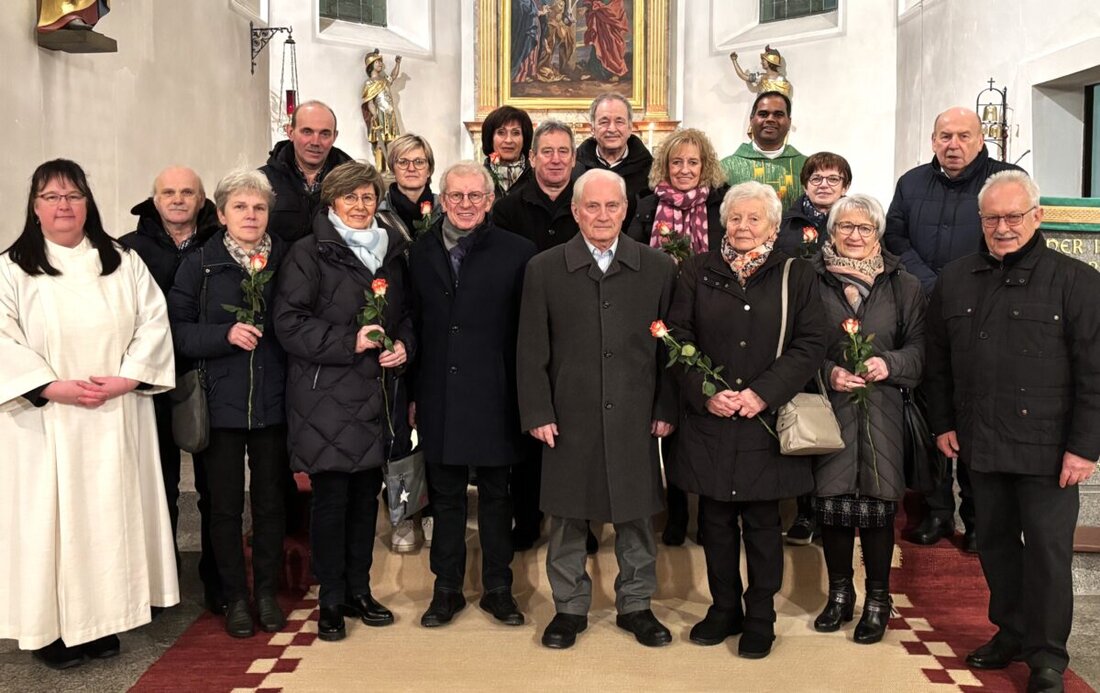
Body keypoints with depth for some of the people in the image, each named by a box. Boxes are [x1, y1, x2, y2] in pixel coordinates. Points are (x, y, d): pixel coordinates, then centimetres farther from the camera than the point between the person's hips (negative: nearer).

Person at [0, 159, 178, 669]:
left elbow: (153, 322, 2)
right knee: (51, 516, 2)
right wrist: (54, 387, -17)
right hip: (45, 421, -2)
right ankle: (51, 628, 12)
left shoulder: (123, 262, 9)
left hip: (116, 418, 2)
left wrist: (125, 379, -11)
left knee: (111, 513, 7)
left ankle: (103, 620, 19)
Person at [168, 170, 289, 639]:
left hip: (272, 401, 1)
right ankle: (235, 598, 21)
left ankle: (267, 592, 26)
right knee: (225, 504, 7)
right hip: (220, 402, -1)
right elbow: (177, 329, -3)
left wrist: (267, 332, -8)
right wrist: (225, 334, -16)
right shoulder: (200, 265, 0)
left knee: (270, 500, 10)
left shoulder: (285, 261, 3)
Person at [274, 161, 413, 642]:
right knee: (331, 499, 1)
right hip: (327, 399, -5)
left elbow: (407, 315, 20)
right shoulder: (309, 254, -4)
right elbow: (289, 324, -11)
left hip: (378, 398, 5)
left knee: (366, 497, 12)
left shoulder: (391, 252, 13)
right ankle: (331, 600, 15)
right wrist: (350, 342, -19)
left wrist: (403, 345, -1)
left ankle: (359, 591, 26)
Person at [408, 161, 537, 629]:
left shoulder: (517, 253, -4)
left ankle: (498, 588, 25)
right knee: (445, 496, 12)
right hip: (439, 395, 2)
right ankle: (447, 589, 25)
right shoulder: (421, 253, 6)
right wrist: (413, 393, 4)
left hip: (493, 396, -2)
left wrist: (523, 396, -6)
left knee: (495, 495, 10)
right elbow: (414, 326, 6)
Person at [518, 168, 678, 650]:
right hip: (569, 418, 0)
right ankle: (569, 607, 26)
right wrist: (538, 413, -5)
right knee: (568, 517, 9)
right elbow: (532, 351, 0)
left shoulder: (658, 268, 3)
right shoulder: (543, 269, 0)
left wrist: (665, 409, 0)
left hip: (635, 418, 1)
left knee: (636, 516, 10)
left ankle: (636, 605, 28)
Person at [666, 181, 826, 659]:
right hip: (708, 420, 2)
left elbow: (810, 346, -3)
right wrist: (705, 392, -11)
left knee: (762, 522, 7)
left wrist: (763, 392, -14)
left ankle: (760, 617, 21)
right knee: (716, 519, 10)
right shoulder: (698, 272, 6)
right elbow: (677, 338, 3)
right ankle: (724, 608, 26)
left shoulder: (797, 276, 3)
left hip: (767, 419, -1)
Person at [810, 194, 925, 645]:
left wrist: (890, 364, -11)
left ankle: (878, 599, 18)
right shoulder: (812, 281, 4)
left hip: (882, 409, 0)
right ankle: (840, 594, 23)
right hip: (828, 409, 0)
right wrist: (828, 372, -12)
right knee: (832, 501, 4)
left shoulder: (903, 286, 8)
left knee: (877, 503, 1)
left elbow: (919, 347, 7)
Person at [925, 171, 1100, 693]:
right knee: (995, 543, 14)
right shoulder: (954, 281, 7)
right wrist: (943, 424, 10)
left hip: (1046, 449, -4)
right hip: (980, 445, 4)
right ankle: (1010, 631, 32)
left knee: (1047, 551, 4)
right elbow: (938, 361, 14)